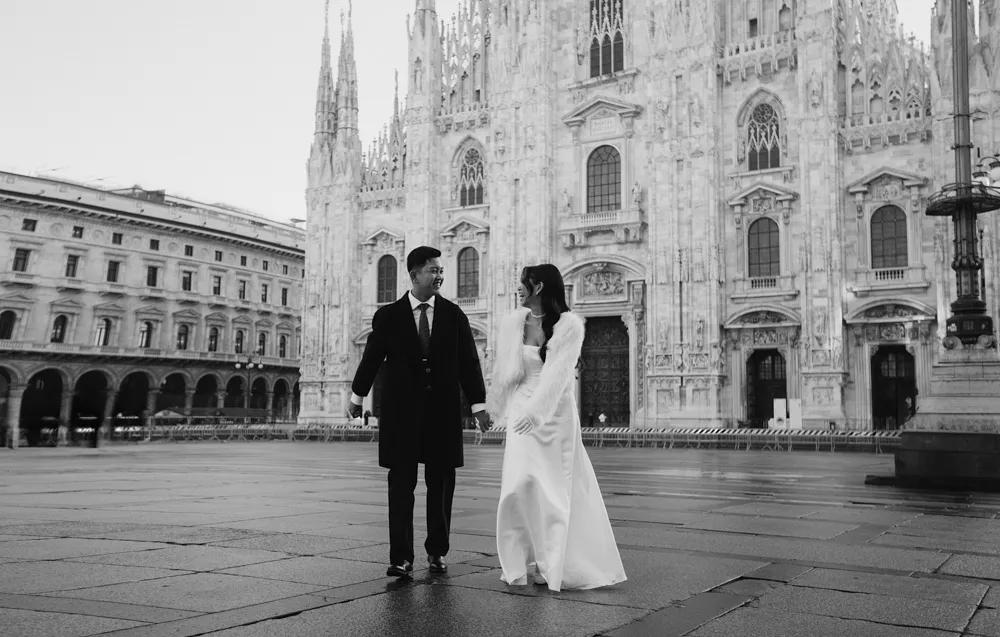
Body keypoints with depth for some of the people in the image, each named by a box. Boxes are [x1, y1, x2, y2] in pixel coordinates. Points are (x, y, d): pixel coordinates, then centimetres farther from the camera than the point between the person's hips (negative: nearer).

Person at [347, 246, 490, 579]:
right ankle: (401, 557, 4)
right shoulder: (388, 315, 1)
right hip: (402, 410, -1)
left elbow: (468, 361, 3)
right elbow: (372, 357, 9)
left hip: (443, 410, 1)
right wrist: (357, 397, 15)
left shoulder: (454, 315, 4)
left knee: (441, 483, 7)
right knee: (401, 484, 0)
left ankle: (437, 551, 21)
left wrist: (479, 404, 0)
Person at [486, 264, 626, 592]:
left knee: (557, 488, 4)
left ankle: (553, 562, 17)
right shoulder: (514, 323, 2)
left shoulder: (570, 325, -9)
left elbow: (558, 373, -19)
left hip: (556, 413, -2)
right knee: (521, 483, -6)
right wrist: (499, 408, 9)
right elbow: (507, 371, 6)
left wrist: (534, 411, -26)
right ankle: (524, 559, 8)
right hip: (522, 411, 2)